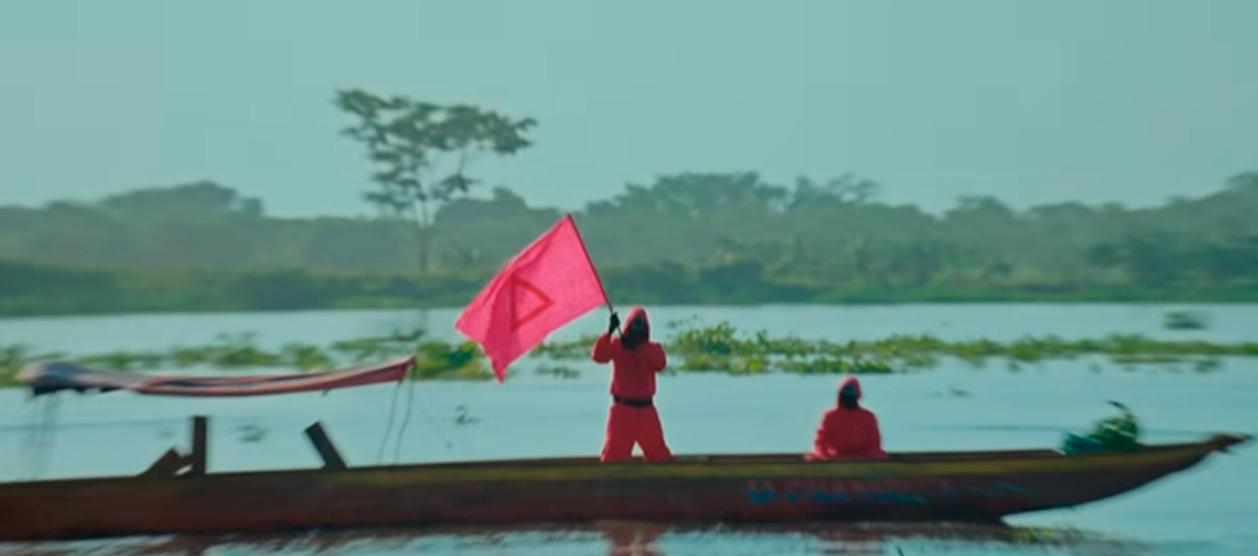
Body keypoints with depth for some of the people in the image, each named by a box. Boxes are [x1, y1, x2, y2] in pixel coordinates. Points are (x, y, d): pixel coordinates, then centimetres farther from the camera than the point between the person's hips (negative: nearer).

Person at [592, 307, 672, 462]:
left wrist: (640, 346, -27)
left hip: (646, 409, 2)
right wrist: (609, 332, -30)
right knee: (614, 453, -1)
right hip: (622, 409, -2)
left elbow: (660, 364, -16)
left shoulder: (653, 348, 6)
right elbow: (598, 356, -18)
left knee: (658, 452, 9)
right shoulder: (616, 345, 1)